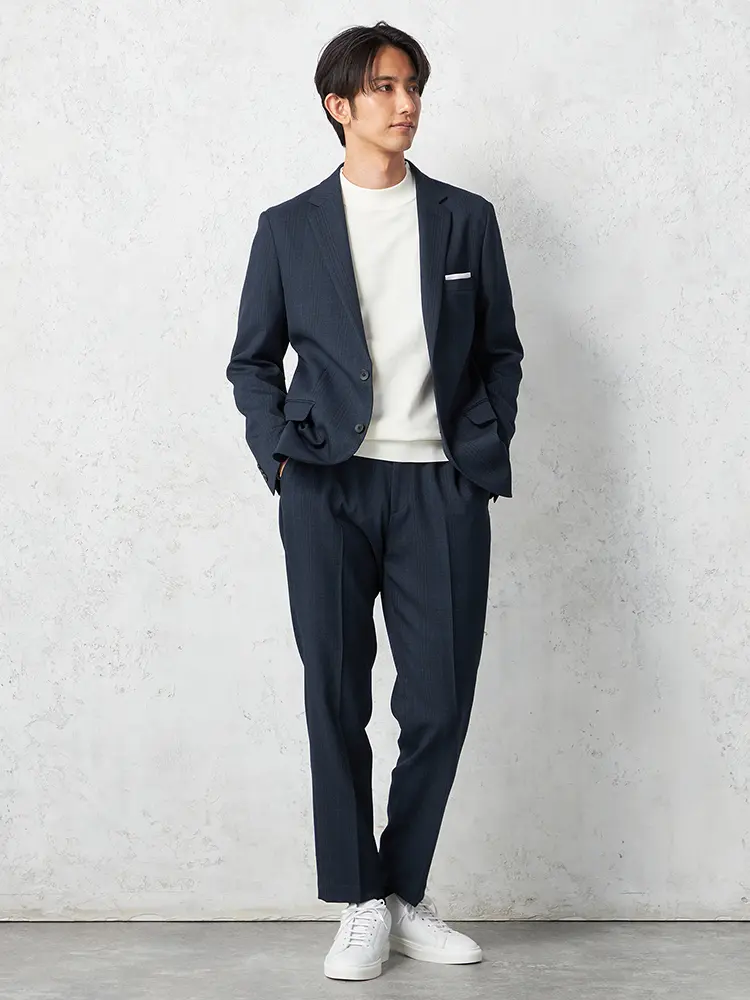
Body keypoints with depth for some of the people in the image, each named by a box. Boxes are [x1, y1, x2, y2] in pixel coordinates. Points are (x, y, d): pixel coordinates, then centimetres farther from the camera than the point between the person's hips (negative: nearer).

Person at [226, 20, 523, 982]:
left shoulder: (467, 219, 11)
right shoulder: (289, 227, 9)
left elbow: (501, 352, 14)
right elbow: (253, 359, 13)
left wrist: (484, 449, 1)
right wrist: (279, 450, -2)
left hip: (442, 488, 1)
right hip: (329, 486, 0)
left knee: (439, 702, 0)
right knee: (336, 699, 0)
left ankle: (406, 895, 16)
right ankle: (361, 905, 11)